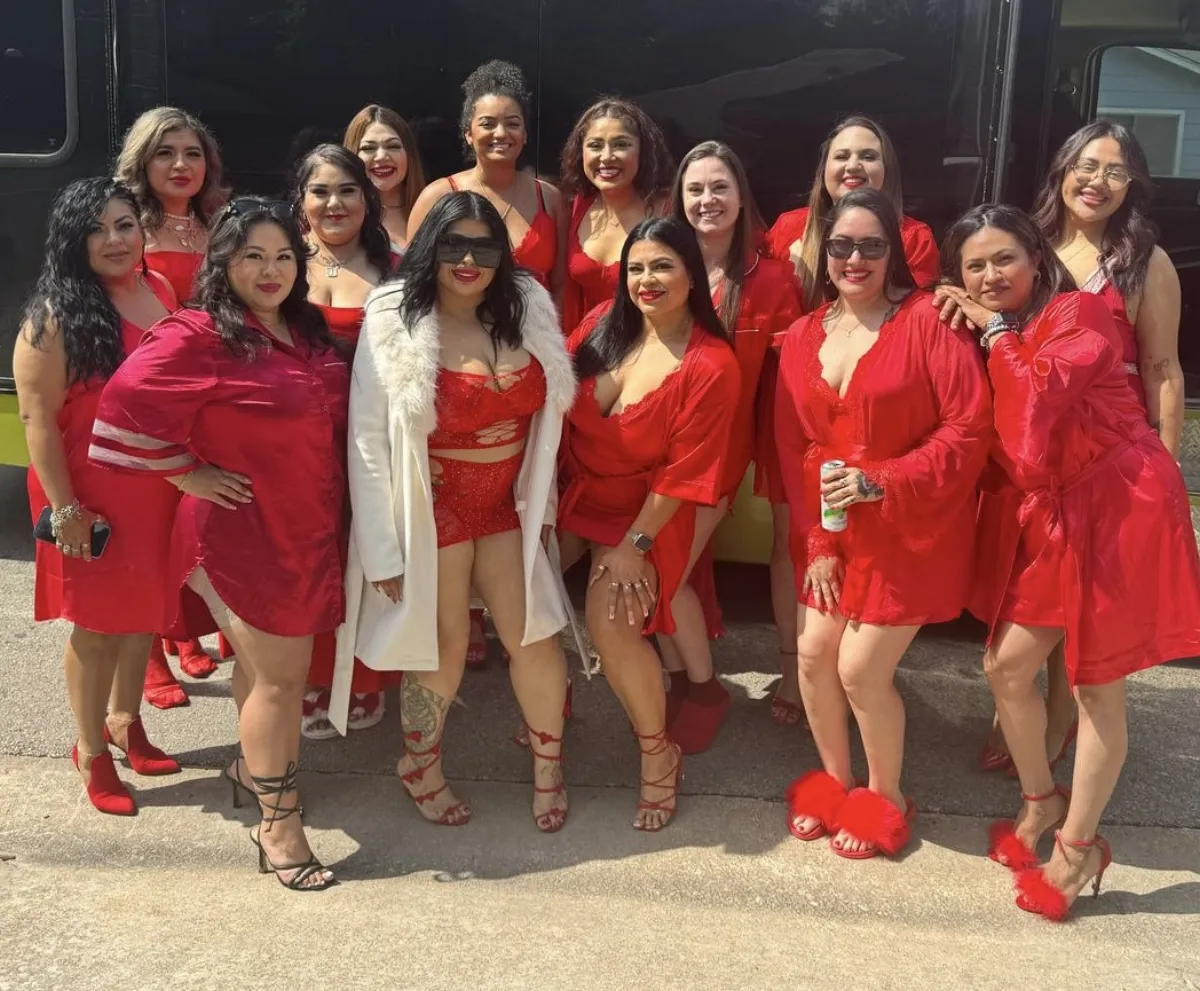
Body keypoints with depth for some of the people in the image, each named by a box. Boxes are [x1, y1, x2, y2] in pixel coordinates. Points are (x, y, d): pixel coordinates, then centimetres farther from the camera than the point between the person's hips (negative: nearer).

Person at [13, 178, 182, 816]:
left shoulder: (159, 292, 3)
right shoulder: (56, 316, -15)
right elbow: (38, 417, -16)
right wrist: (62, 508, -17)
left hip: (157, 489, 6)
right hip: (92, 498, -6)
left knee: (144, 612, 19)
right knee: (96, 625, 8)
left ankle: (125, 720, 41)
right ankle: (91, 753, 26)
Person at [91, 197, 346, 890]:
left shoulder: (307, 329, 5)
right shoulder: (198, 336, -18)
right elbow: (129, 403, -25)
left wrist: (335, 511, 11)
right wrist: (190, 475, -17)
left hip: (308, 526, 7)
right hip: (242, 530, -7)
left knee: (265, 661, 22)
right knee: (281, 676, -2)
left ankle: (256, 766, 44)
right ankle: (279, 826, 12)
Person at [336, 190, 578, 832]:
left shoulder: (527, 315, -1)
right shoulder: (394, 322, -13)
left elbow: (542, 418, 9)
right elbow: (367, 440, -14)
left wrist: (542, 506, 10)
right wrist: (383, 550, -15)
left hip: (507, 504, 4)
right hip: (431, 509, -4)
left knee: (535, 636, 5)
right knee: (443, 646, 7)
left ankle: (548, 767, 29)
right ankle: (421, 770, 34)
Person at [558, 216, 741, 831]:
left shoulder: (711, 366, -18)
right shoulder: (603, 326, -4)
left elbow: (683, 471, -16)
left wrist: (635, 544, -14)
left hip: (643, 509, -5)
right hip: (572, 491, 6)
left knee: (611, 624, -21)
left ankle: (658, 752, 5)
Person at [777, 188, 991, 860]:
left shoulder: (928, 321, -14)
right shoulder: (803, 337, 4)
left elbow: (969, 429, -17)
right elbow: (792, 446, 5)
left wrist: (881, 481, -23)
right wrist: (816, 541, -1)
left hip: (911, 528, -5)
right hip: (832, 530, 5)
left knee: (862, 670, -3)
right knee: (814, 653, 4)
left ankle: (887, 799, 24)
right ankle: (835, 780, 31)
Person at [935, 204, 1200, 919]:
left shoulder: (1080, 312, -10)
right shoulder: (982, 337, 10)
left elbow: (1040, 392, -26)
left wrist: (997, 329, -13)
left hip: (1117, 511, -7)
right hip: (1040, 518, 7)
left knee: (1096, 687, 3)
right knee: (1007, 666, 9)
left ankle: (1080, 845, 19)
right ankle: (1041, 801, 33)